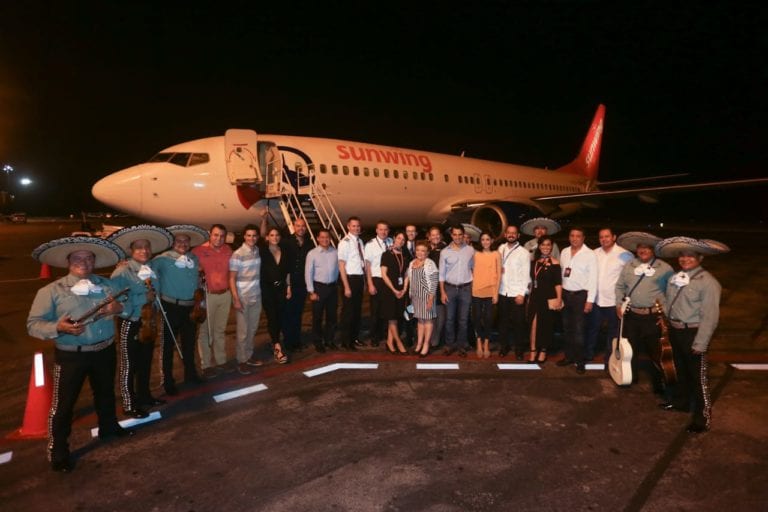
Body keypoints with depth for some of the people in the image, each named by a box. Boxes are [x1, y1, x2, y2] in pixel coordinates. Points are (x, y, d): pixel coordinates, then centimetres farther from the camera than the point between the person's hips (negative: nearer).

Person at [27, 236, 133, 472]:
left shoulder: (107, 284, 6)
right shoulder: (51, 290, -8)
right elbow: (33, 324, -10)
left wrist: (120, 307, -14)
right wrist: (59, 327, -29)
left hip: (105, 351, 4)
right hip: (70, 356, -4)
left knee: (106, 393, 23)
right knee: (63, 402, 3)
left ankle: (109, 427, 46)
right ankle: (58, 451, 22)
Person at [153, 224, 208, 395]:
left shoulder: (194, 259, 9)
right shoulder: (163, 258, -9)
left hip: (190, 307, 5)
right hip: (170, 307, -5)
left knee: (189, 341, 18)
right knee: (169, 344, 3)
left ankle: (190, 374, 33)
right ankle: (168, 381, 15)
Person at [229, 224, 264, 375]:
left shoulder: (258, 250, 0)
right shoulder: (237, 255, -14)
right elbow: (232, 279, -14)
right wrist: (236, 299, -17)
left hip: (256, 297, 6)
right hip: (243, 298, -6)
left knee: (253, 328, 14)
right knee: (242, 331, 3)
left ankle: (249, 355, 28)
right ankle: (241, 361, 14)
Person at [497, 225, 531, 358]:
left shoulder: (523, 252, -5)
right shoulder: (501, 248, 8)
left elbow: (526, 275, -7)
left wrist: (522, 293, -13)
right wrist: (499, 269, -4)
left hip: (517, 293, -3)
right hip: (502, 292, 3)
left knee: (518, 322, 3)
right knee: (503, 321, 11)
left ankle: (519, 349, 17)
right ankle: (504, 346, 25)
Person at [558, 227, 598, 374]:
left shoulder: (590, 254, -8)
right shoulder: (564, 252, 7)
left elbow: (593, 279, -10)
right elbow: (560, 273, 8)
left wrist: (590, 300, -13)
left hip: (580, 295, -5)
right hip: (565, 293, 5)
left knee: (578, 329, -2)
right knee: (567, 328, 12)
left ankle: (580, 361, 9)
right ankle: (569, 356, 25)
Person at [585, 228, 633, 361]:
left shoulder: (624, 254, -9)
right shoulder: (595, 253, 3)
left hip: (614, 300, -3)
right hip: (596, 299, 4)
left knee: (613, 331, 12)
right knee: (592, 328, 14)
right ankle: (588, 354, 27)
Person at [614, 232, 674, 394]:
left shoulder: (664, 268, -4)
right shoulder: (629, 266, 6)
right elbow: (619, 286, 12)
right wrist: (619, 304, 3)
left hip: (653, 317, -3)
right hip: (631, 314, 3)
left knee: (654, 350, 5)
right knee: (631, 347, 15)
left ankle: (658, 383, 20)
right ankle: (631, 377, 32)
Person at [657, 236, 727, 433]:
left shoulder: (707, 282, -17)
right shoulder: (675, 278, 4)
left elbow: (710, 317, -18)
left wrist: (700, 344, -18)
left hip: (693, 333, -7)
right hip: (675, 330, 7)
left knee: (698, 375, 3)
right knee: (681, 369, 24)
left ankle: (703, 417, 17)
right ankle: (681, 401, 43)